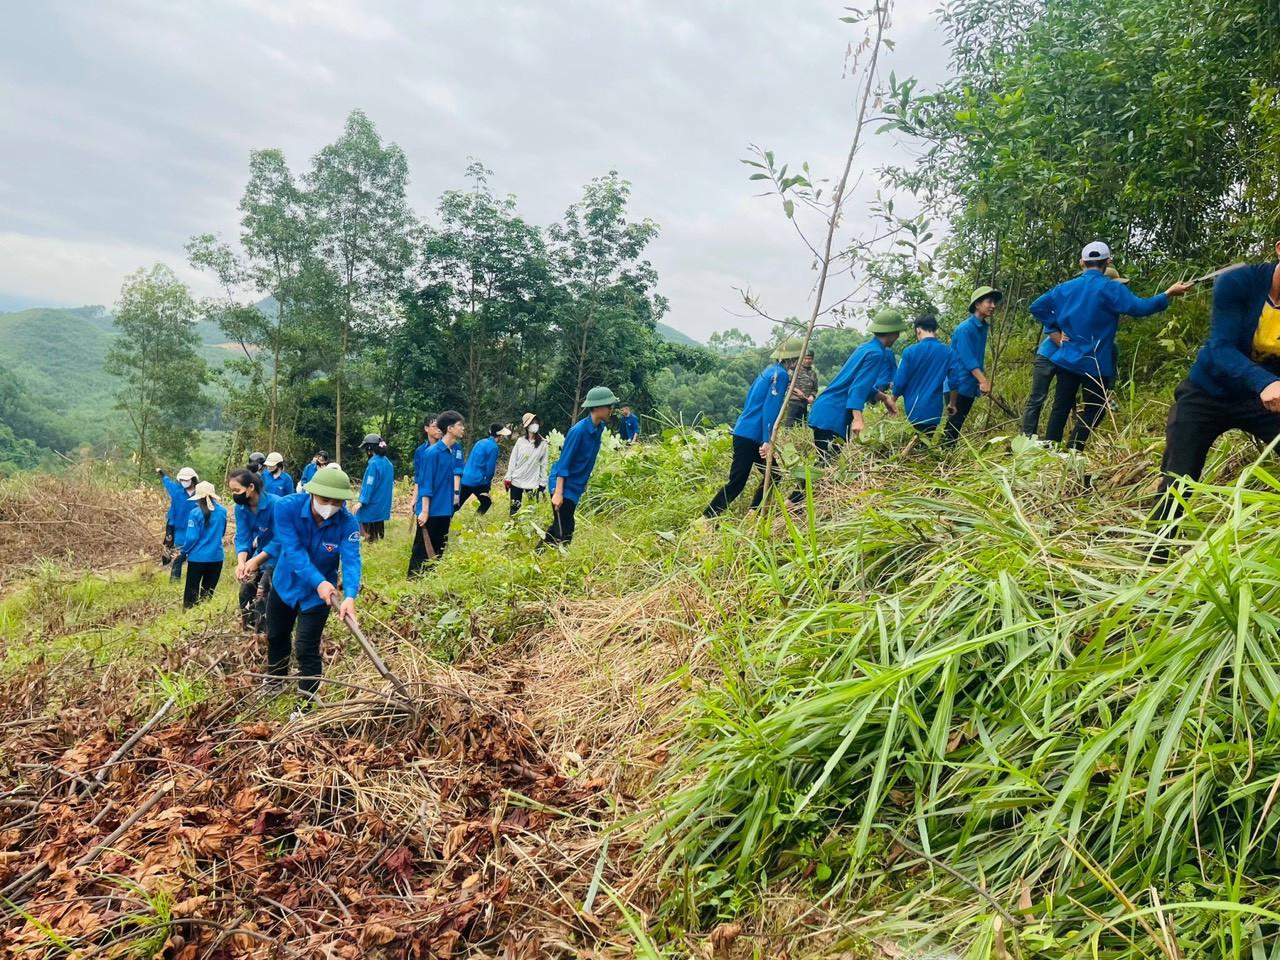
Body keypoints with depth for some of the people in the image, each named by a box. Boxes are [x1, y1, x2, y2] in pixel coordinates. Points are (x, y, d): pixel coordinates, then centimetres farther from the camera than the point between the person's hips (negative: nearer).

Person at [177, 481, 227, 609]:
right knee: (208, 590, 12)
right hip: (216, 556, 3)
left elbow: (192, 537, -12)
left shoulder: (195, 513, -13)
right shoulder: (222, 511, -1)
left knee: (191, 589, 10)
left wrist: (184, 551, 3)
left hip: (198, 557, -3)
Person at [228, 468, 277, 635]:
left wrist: (256, 561, -34)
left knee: (262, 594, -15)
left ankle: (261, 634, -3)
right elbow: (242, 537, -11)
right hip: (261, 552, 7)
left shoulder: (275, 504, -30)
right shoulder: (241, 508, -8)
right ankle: (248, 630, 27)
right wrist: (241, 562, -29)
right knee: (246, 591, 10)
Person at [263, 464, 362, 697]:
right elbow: (293, 551, -32)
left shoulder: (348, 524, -27)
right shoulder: (287, 507, -28)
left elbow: (351, 561, -35)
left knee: (306, 650, -6)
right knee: (276, 639, 23)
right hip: (285, 584, 3)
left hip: (318, 594, -2)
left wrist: (350, 597, -54)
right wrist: (318, 581, -45)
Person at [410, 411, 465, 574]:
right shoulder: (433, 452, -15)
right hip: (431, 512, -8)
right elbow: (425, 483, -15)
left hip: (444, 512, 8)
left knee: (438, 551, 14)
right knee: (422, 551, 2)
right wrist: (424, 511, -17)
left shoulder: (452, 451, 7)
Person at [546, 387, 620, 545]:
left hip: (575, 486, 9)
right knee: (564, 531, -7)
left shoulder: (599, 428, 1)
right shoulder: (579, 431, -23)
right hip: (564, 486, -9)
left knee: (560, 527, 18)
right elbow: (563, 462, -21)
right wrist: (558, 493, -23)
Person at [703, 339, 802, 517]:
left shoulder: (770, 370, 16)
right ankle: (704, 520, -7)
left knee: (773, 475, 12)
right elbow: (770, 409, -19)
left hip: (746, 433, 10)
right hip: (750, 436, -10)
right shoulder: (781, 374, -11)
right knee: (736, 483, -8)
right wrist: (767, 441, -22)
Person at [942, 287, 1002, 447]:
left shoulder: (984, 327, 10)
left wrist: (983, 380, 18)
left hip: (971, 384, 8)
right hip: (959, 383, -8)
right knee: (954, 422, -8)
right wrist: (983, 381, -30)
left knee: (959, 422, 11)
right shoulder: (965, 328, -17)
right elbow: (967, 358, -24)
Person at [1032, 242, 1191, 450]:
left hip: (1067, 360, 5)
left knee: (1060, 408, 8)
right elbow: (1141, 308, -15)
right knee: (1093, 411, 6)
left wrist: (1056, 329, 10)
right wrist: (1169, 293, -4)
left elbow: (1036, 307, 9)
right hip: (1095, 363, -5)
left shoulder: (1065, 287, 6)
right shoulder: (1110, 289, -11)